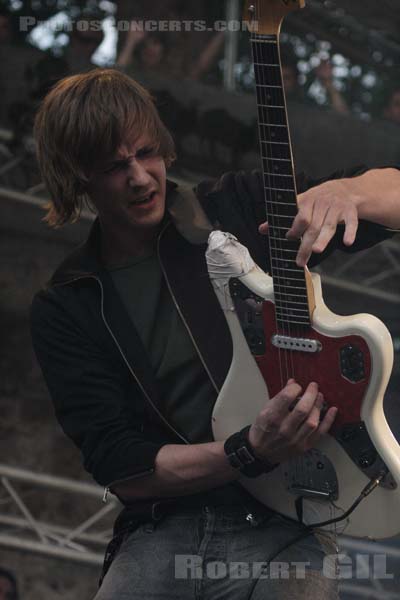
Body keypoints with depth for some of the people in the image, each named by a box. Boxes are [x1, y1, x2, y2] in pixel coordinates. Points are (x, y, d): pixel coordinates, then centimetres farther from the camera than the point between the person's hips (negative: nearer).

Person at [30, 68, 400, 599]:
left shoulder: (238, 208, 4)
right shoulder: (63, 309, 5)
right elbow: (117, 465, -2)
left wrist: (347, 191, -21)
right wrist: (250, 454, -18)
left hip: (282, 522, -1)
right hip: (161, 532, 1)